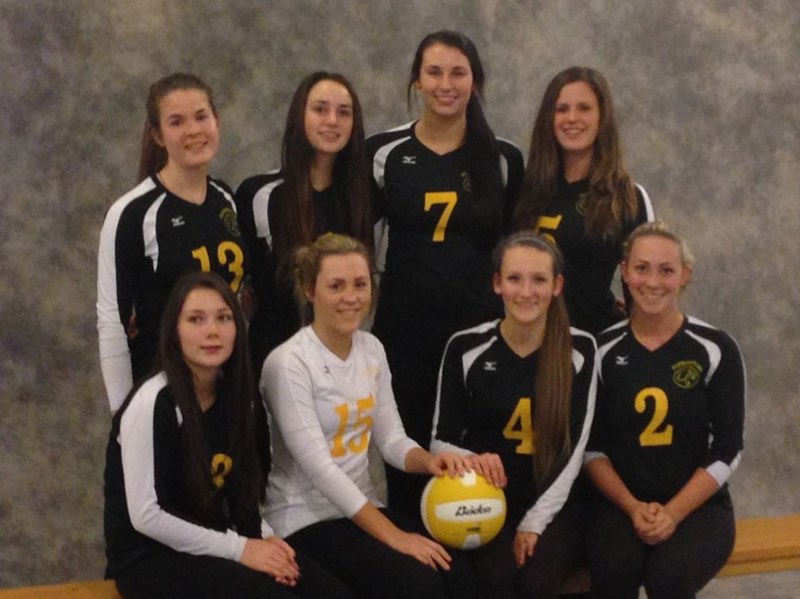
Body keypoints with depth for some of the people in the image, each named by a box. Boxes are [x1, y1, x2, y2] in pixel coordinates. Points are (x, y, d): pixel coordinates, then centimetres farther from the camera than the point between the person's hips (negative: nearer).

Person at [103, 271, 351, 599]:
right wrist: (239, 548, -17)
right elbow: (146, 516, -18)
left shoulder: (235, 395, 6)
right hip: (148, 556, -6)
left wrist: (263, 536, -5)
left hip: (213, 543, 7)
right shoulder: (152, 403, -16)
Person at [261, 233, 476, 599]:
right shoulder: (288, 363, -16)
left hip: (363, 508, 6)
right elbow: (319, 467, -21)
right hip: (306, 519, -6)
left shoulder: (371, 349, 6)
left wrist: (428, 461, -16)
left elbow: (391, 438, 8)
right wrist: (393, 536, -23)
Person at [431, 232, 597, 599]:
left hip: (553, 505, 0)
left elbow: (574, 451, -3)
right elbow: (441, 441, 3)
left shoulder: (580, 351, -1)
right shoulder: (465, 348, -2)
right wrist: (470, 460, -21)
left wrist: (534, 522, -13)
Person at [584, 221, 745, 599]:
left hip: (698, 505, -1)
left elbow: (727, 451, -3)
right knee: (612, 567, -32)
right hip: (622, 504, 1)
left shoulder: (716, 350, -2)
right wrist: (633, 508, -11)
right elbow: (592, 447, 5)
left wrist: (673, 513, -15)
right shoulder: (603, 351, 3)